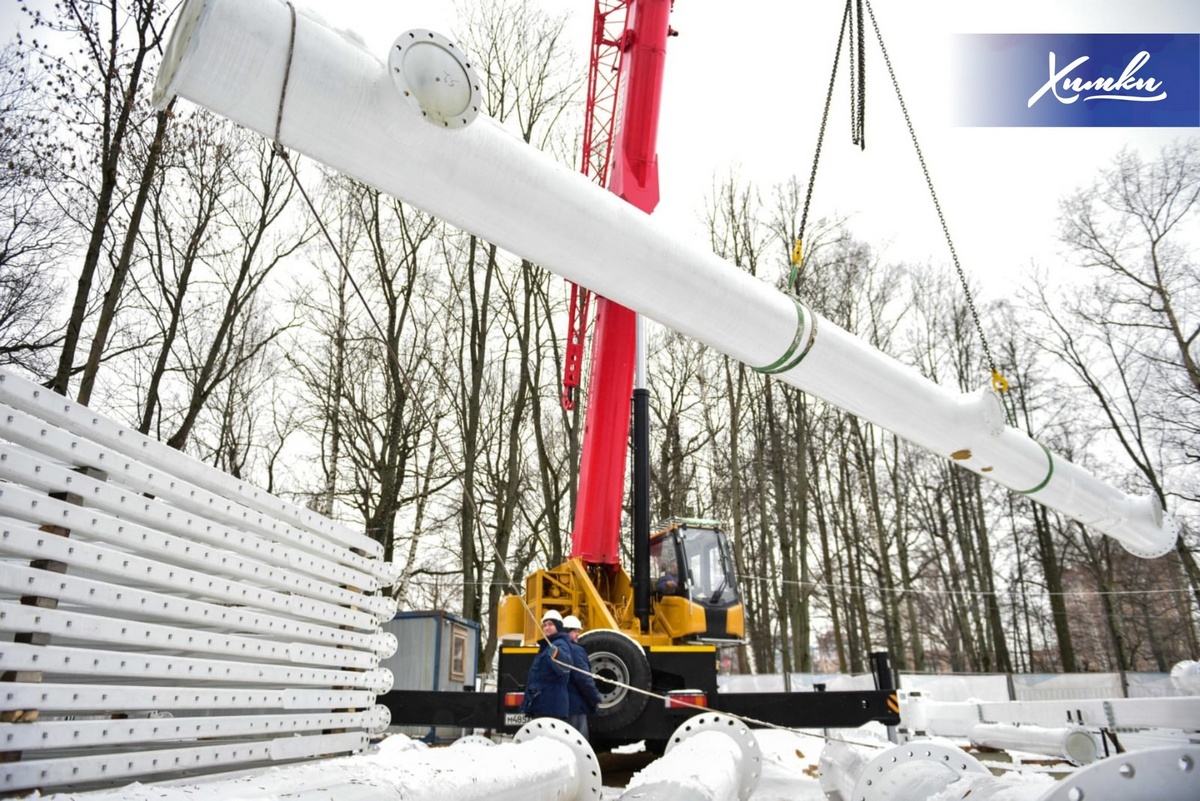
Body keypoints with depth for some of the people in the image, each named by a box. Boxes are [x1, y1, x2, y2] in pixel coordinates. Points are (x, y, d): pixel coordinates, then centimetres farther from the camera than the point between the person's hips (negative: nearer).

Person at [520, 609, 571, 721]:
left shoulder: (559, 644, -11)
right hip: (542, 705, 11)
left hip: (551, 706, -11)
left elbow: (566, 665, -35)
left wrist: (557, 655, -58)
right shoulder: (546, 646, 22)